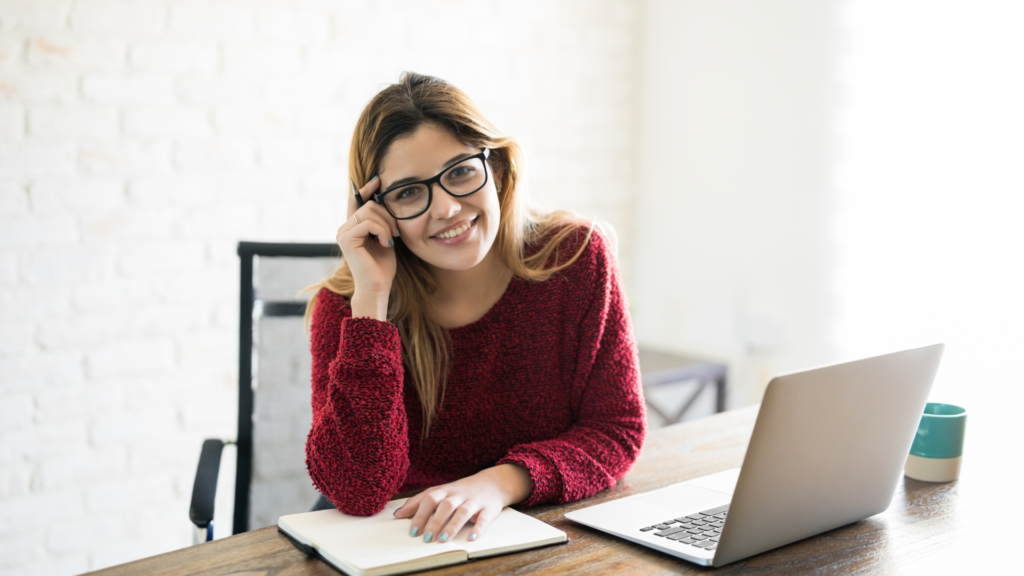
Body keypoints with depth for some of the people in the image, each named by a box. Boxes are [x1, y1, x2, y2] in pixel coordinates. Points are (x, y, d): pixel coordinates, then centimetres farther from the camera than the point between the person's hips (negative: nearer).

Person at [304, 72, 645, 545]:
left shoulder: (575, 258, -9)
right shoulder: (345, 307, -11)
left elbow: (617, 429, -6)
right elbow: (358, 493, -22)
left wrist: (502, 482, -24)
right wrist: (371, 297, -25)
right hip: (405, 546, 0)